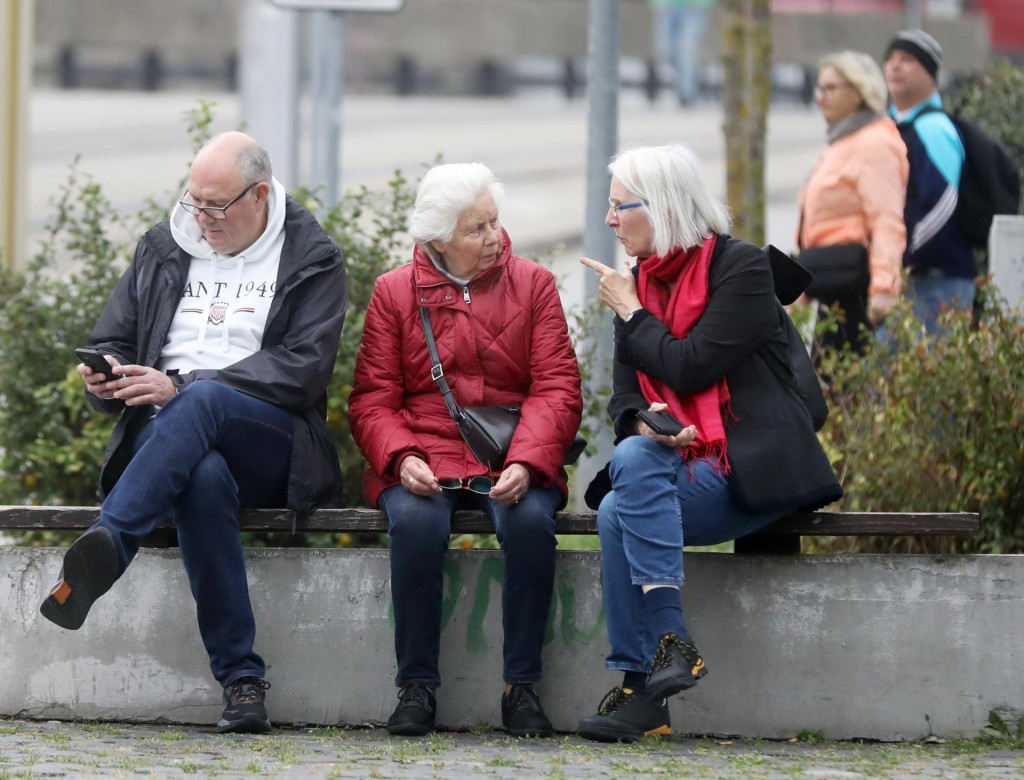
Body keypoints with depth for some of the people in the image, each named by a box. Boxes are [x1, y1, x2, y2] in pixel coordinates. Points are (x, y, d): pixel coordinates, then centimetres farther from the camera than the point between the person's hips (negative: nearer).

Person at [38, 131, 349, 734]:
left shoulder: (313, 260, 7)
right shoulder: (163, 250, 20)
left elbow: (303, 370, -6)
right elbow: (112, 342, 24)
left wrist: (182, 387, -16)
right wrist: (105, 380, -4)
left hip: (271, 446, -2)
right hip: (165, 434, 2)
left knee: (202, 402, -38)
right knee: (205, 478, -37)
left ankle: (105, 549, -54)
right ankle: (242, 679, -39)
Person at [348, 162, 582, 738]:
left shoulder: (533, 284, 9)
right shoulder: (395, 292, 9)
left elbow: (557, 389, 1)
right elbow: (373, 399, 5)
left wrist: (526, 463, -17)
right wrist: (401, 458, -16)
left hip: (513, 464, 0)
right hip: (423, 461, 0)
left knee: (531, 520, -33)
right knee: (416, 522, -33)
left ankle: (522, 686, -22)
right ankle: (417, 686, -23)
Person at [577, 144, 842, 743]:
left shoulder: (742, 267, -5)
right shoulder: (639, 280, 16)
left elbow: (690, 367, -15)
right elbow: (625, 395, 12)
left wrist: (630, 313, -2)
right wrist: (643, 421, -12)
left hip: (753, 467, -6)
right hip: (679, 467, 6)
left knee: (634, 465, -31)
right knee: (617, 511, -26)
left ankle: (671, 642, -31)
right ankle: (644, 693, -25)